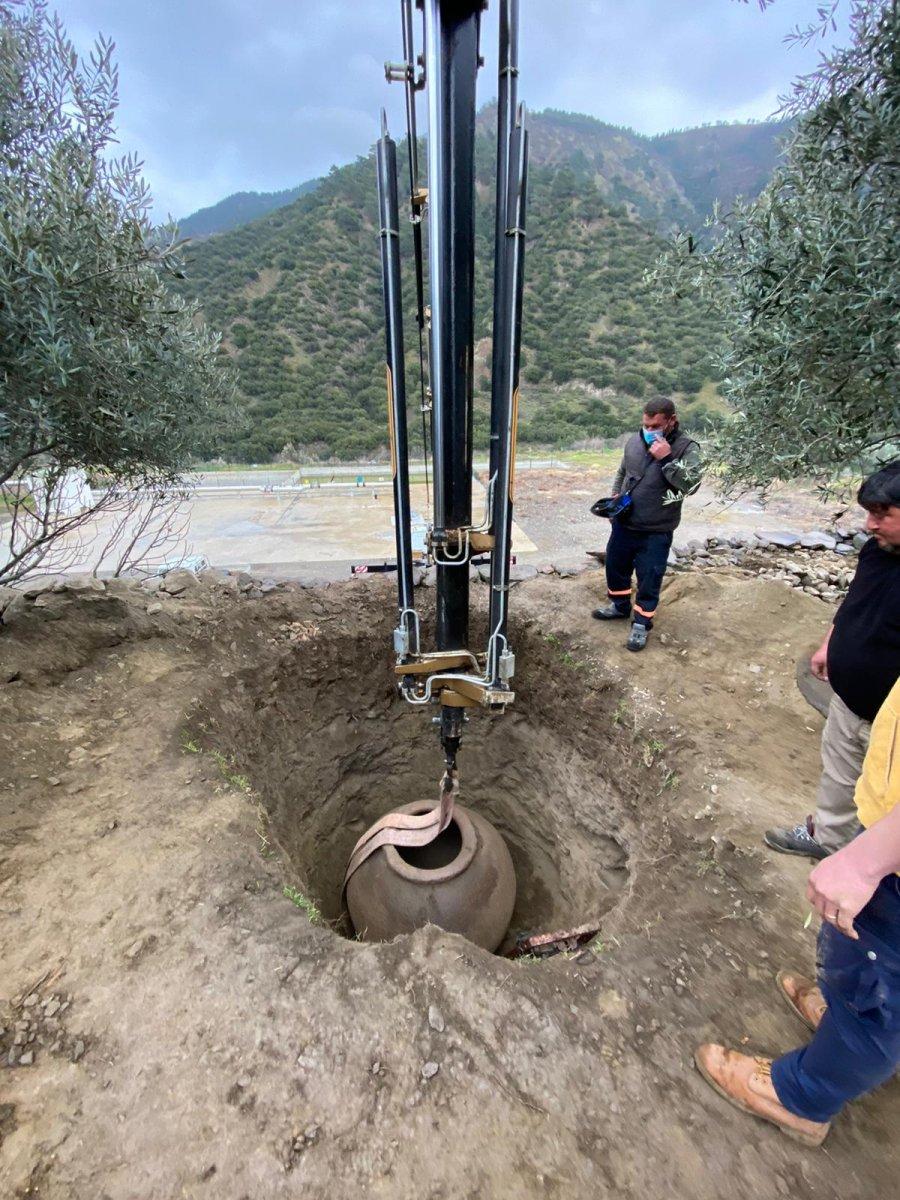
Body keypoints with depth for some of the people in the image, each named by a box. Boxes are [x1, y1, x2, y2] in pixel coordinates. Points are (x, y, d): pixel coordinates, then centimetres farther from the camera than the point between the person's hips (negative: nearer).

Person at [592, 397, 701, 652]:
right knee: (615, 566, 19)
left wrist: (667, 458, -28)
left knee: (649, 578, 3)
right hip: (623, 523, 5)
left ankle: (641, 623, 22)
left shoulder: (686, 447, -11)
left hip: (656, 532, -5)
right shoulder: (634, 440, 2)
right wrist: (615, 496, 3)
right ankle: (620, 606, 42)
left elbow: (691, 485, -23)